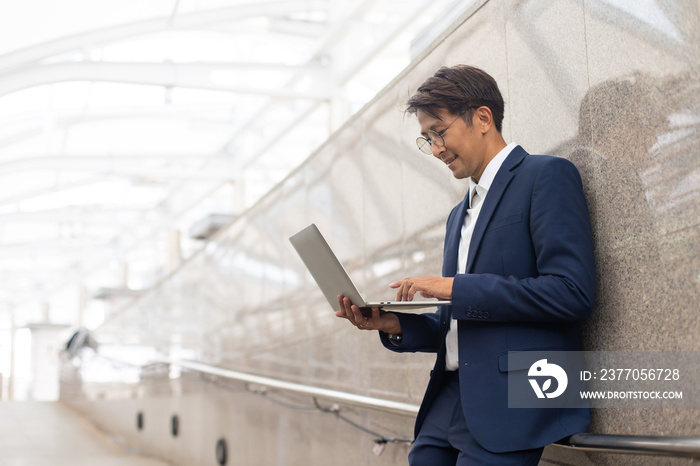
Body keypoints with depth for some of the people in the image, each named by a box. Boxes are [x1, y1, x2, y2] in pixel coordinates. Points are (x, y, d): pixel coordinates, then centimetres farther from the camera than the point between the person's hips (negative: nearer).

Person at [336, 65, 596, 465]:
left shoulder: (547, 176, -4)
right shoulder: (461, 214, 21)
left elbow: (573, 292, -17)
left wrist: (457, 288, -15)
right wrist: (396, 325, 4)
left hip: (512, 403, -7)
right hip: (449, 401, 8)